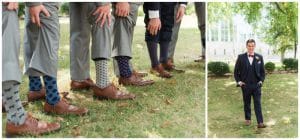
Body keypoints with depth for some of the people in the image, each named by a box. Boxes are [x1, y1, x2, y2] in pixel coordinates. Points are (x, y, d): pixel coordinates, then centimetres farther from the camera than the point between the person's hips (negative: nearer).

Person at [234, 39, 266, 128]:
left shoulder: (259, 57, 5)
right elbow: (236, 71, 6)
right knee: (247, 103, 11)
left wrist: (261, 81, -1)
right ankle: (247, 119, 26)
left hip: (256, 85, 0)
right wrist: (238, 81, -3)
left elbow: (262, 71, 11)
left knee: (258, 104, -4)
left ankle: (260, 122, -7)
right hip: (245, 85, 0)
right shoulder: (241, 57, 1)